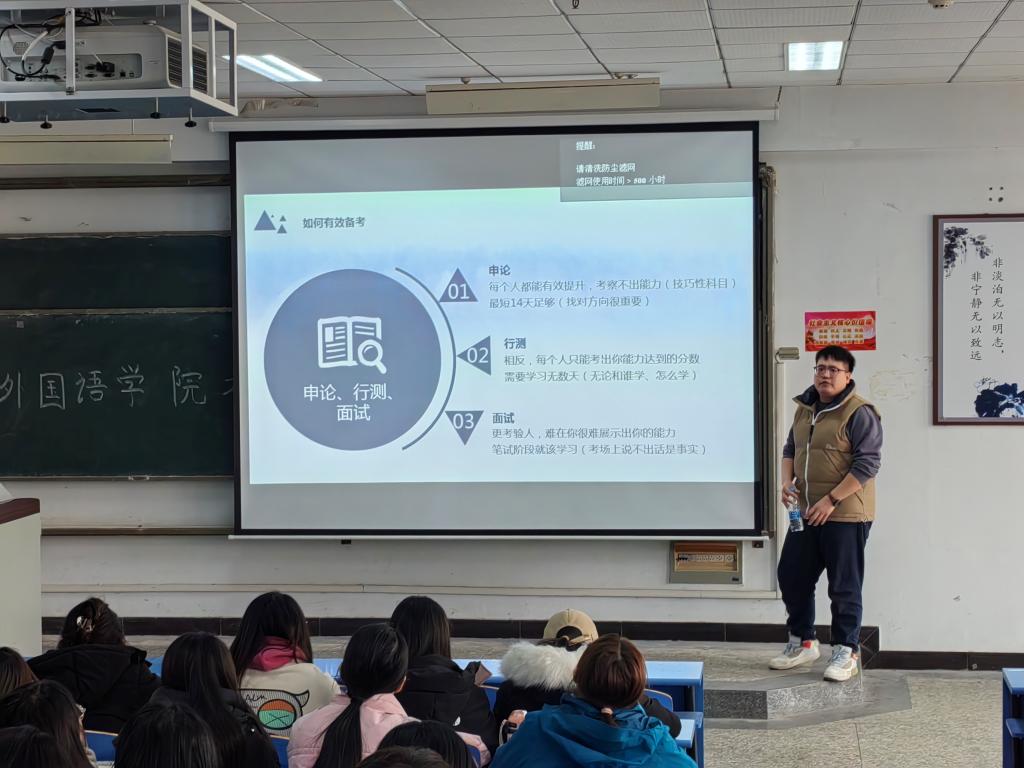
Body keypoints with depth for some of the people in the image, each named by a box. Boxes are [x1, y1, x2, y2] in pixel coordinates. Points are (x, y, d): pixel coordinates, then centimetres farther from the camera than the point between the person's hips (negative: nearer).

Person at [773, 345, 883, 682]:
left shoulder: (859, 413, -13)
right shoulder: (805, 408, 12)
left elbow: (867, 463, -17)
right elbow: (791, 448, 22)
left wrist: (832, 500, -20)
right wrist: (787, 481, 2)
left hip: (845, 515, -8)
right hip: (806, 513, 8)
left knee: (844, 586, -1)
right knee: (791, 576, 12)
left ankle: (846, 653, 9)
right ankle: (802, 642, 27)